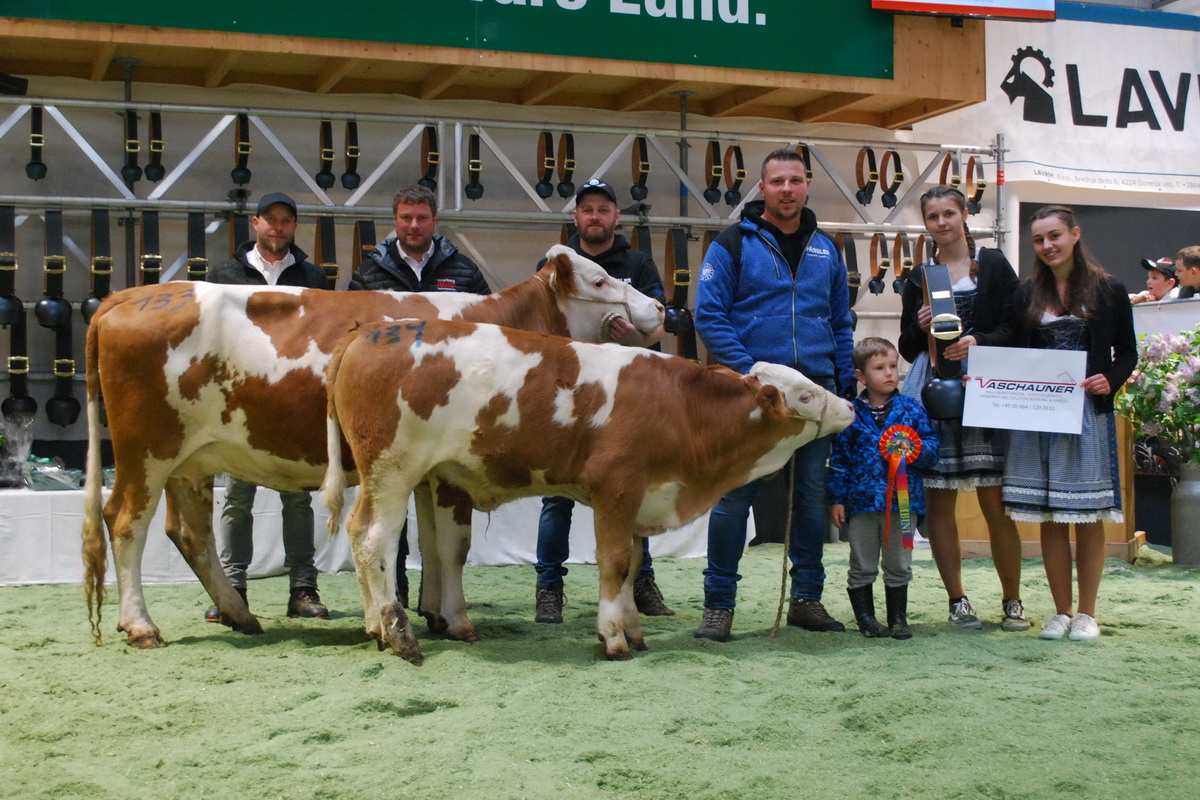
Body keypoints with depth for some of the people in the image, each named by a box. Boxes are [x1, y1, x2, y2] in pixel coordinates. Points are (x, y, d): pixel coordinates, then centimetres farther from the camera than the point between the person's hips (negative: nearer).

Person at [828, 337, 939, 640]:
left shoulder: (911, 409, 4)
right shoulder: (850, 414, 1)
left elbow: (932, 447, 5)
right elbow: (838, 458, 4)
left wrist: (914, 450, -17)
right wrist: (838, 498, 1)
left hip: (902, 500, 1)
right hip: (862, 501, -1)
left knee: (899, 566, 10)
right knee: (862, 566, 8)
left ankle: (898, 618, 22)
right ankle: (865, 617, 19)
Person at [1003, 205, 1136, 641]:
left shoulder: (1108, 290, 2)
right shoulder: (1028, 294, 10)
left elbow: (1127, 353, 5)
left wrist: (1110, 381, -13)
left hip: (1088, 411, -2)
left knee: (1088, 516, 1)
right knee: (1049, 518, 5)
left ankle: (1086, 612, 11)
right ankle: (1061, 610, 14)